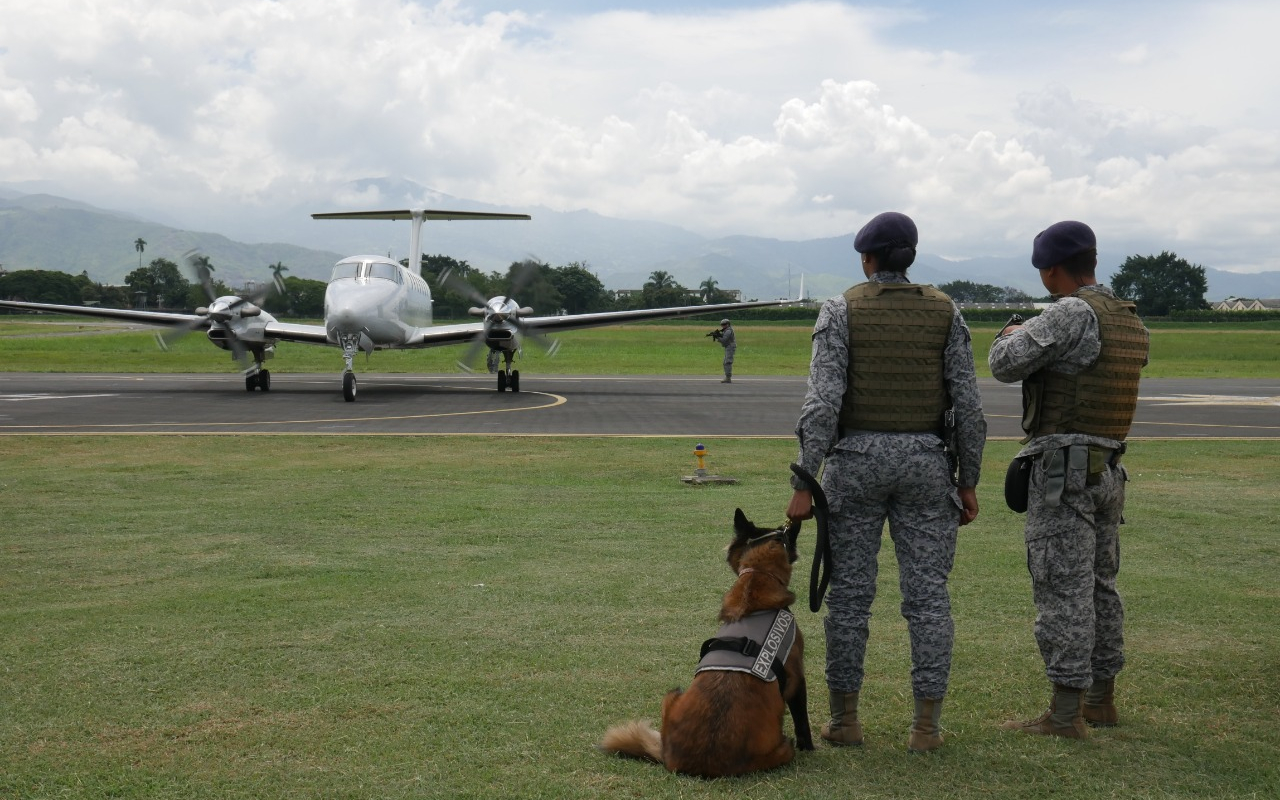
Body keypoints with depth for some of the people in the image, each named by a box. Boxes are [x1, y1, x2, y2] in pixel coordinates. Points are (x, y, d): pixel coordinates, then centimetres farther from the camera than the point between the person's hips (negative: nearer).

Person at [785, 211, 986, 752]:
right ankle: (926, 724, 5)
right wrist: (968, 482, 7)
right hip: (925, 462, 2)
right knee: (928, 594, 4)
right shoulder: (944, 312, 3)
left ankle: (845, 718, 12)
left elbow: (823, 401, -13)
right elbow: (968, 405, -1)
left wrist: (804, 484, -12)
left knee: (849, 593, 6)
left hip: (856, 459, -1)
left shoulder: (841, 311, -4)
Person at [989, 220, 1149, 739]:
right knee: (1100, 583, 16)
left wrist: (1011, 336, 3)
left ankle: (1065, 713, -5)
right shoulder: (1132, 323, 11)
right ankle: (1100, 699, 26)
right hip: (1109, 470, 9)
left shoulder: (1071, 314, -16)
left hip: (1063, 469, -9)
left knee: (1063, 588, -7)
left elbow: (1005, 364, -19)